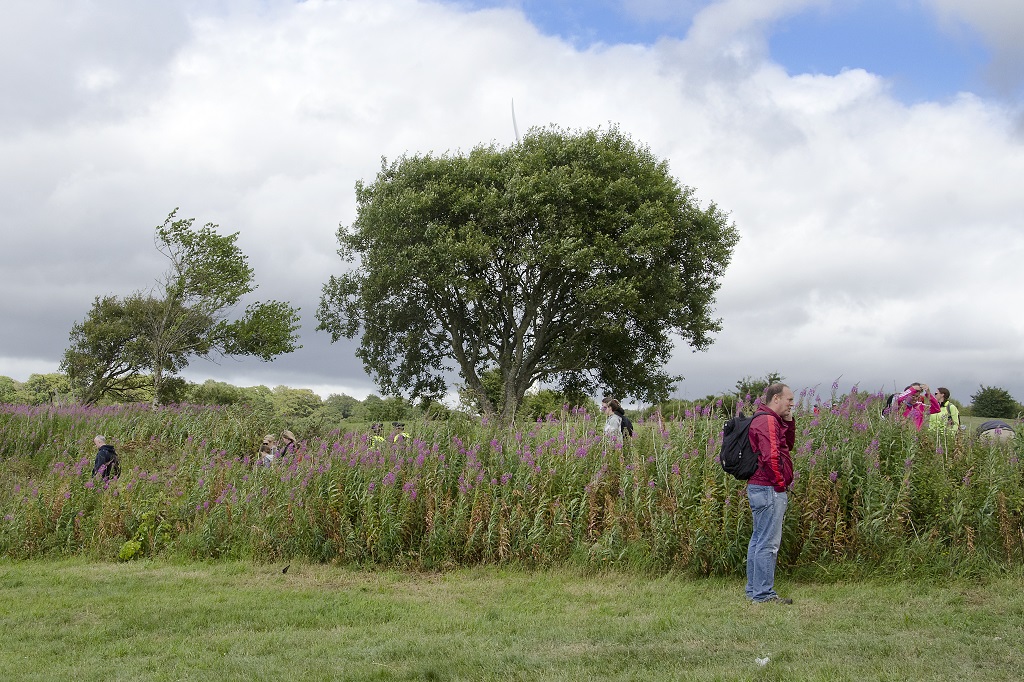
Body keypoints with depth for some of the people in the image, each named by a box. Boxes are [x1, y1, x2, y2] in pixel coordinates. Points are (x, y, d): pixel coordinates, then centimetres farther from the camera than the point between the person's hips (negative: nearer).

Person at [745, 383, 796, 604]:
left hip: (759, 487, 11)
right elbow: (771, 455, -25)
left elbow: (788, 446, 22)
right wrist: (780, 483, -15)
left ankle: (753, 590, 22)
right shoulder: (767, 420, -16)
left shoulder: (771, 420, 18)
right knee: (769, 543, -7)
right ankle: (763, 594, -3)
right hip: (769, 489, -11)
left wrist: (789, 422, 10)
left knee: (759, 539, 15)